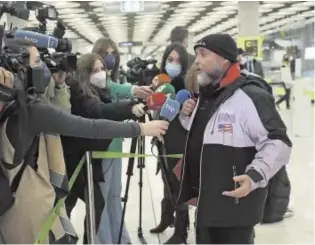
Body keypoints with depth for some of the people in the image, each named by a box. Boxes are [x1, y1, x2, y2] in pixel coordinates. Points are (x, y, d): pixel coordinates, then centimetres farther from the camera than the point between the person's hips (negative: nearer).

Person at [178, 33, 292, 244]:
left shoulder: (250, 96, -19)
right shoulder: (206, 95, 11)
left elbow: (278, 143, -22)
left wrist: (254, 176, -34)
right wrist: (188, 116, 6)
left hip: (236, 204, -9)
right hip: (205, 201, 9)